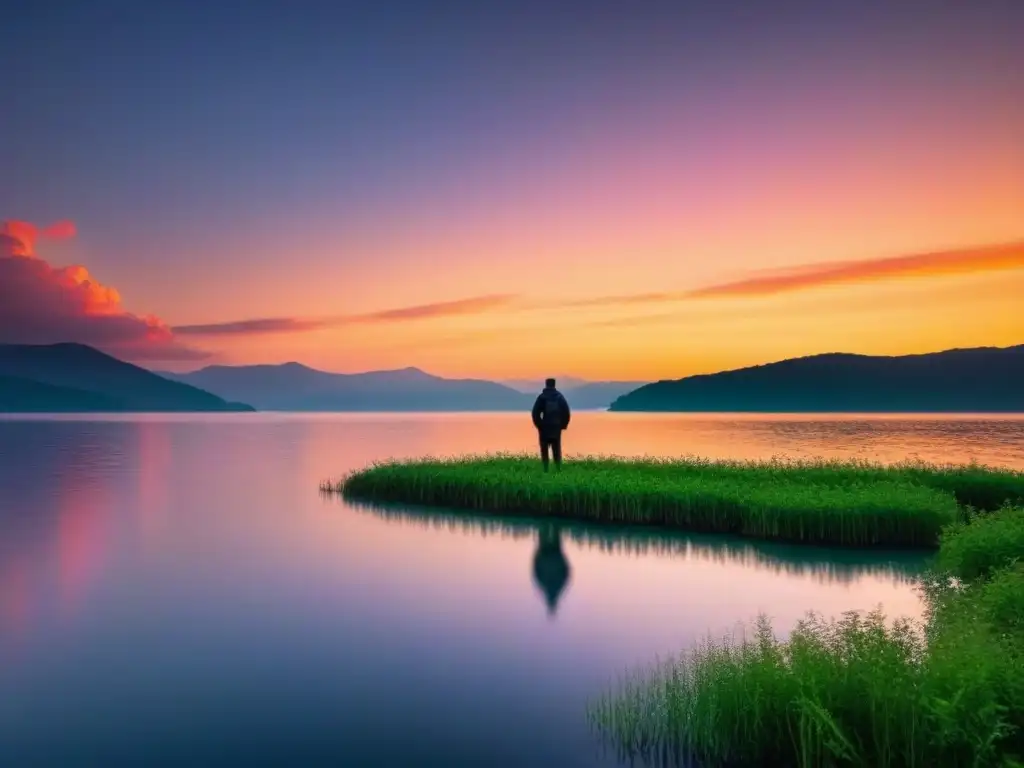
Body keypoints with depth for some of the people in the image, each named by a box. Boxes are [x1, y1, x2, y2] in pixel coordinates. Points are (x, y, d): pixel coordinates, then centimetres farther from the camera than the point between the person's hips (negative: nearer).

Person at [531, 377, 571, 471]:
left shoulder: (542, 397, -4)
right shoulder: (560, 397, 4)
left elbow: (535, 413, -9)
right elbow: (567, 413, 0)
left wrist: (538, 425, 1)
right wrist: (563, 425, 8)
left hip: (544, 428, -2)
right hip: (557, 428, 2)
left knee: (544, 451, 4)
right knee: (557, 450, 10)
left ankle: (545, 470, -2)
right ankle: (558, 469, 4)